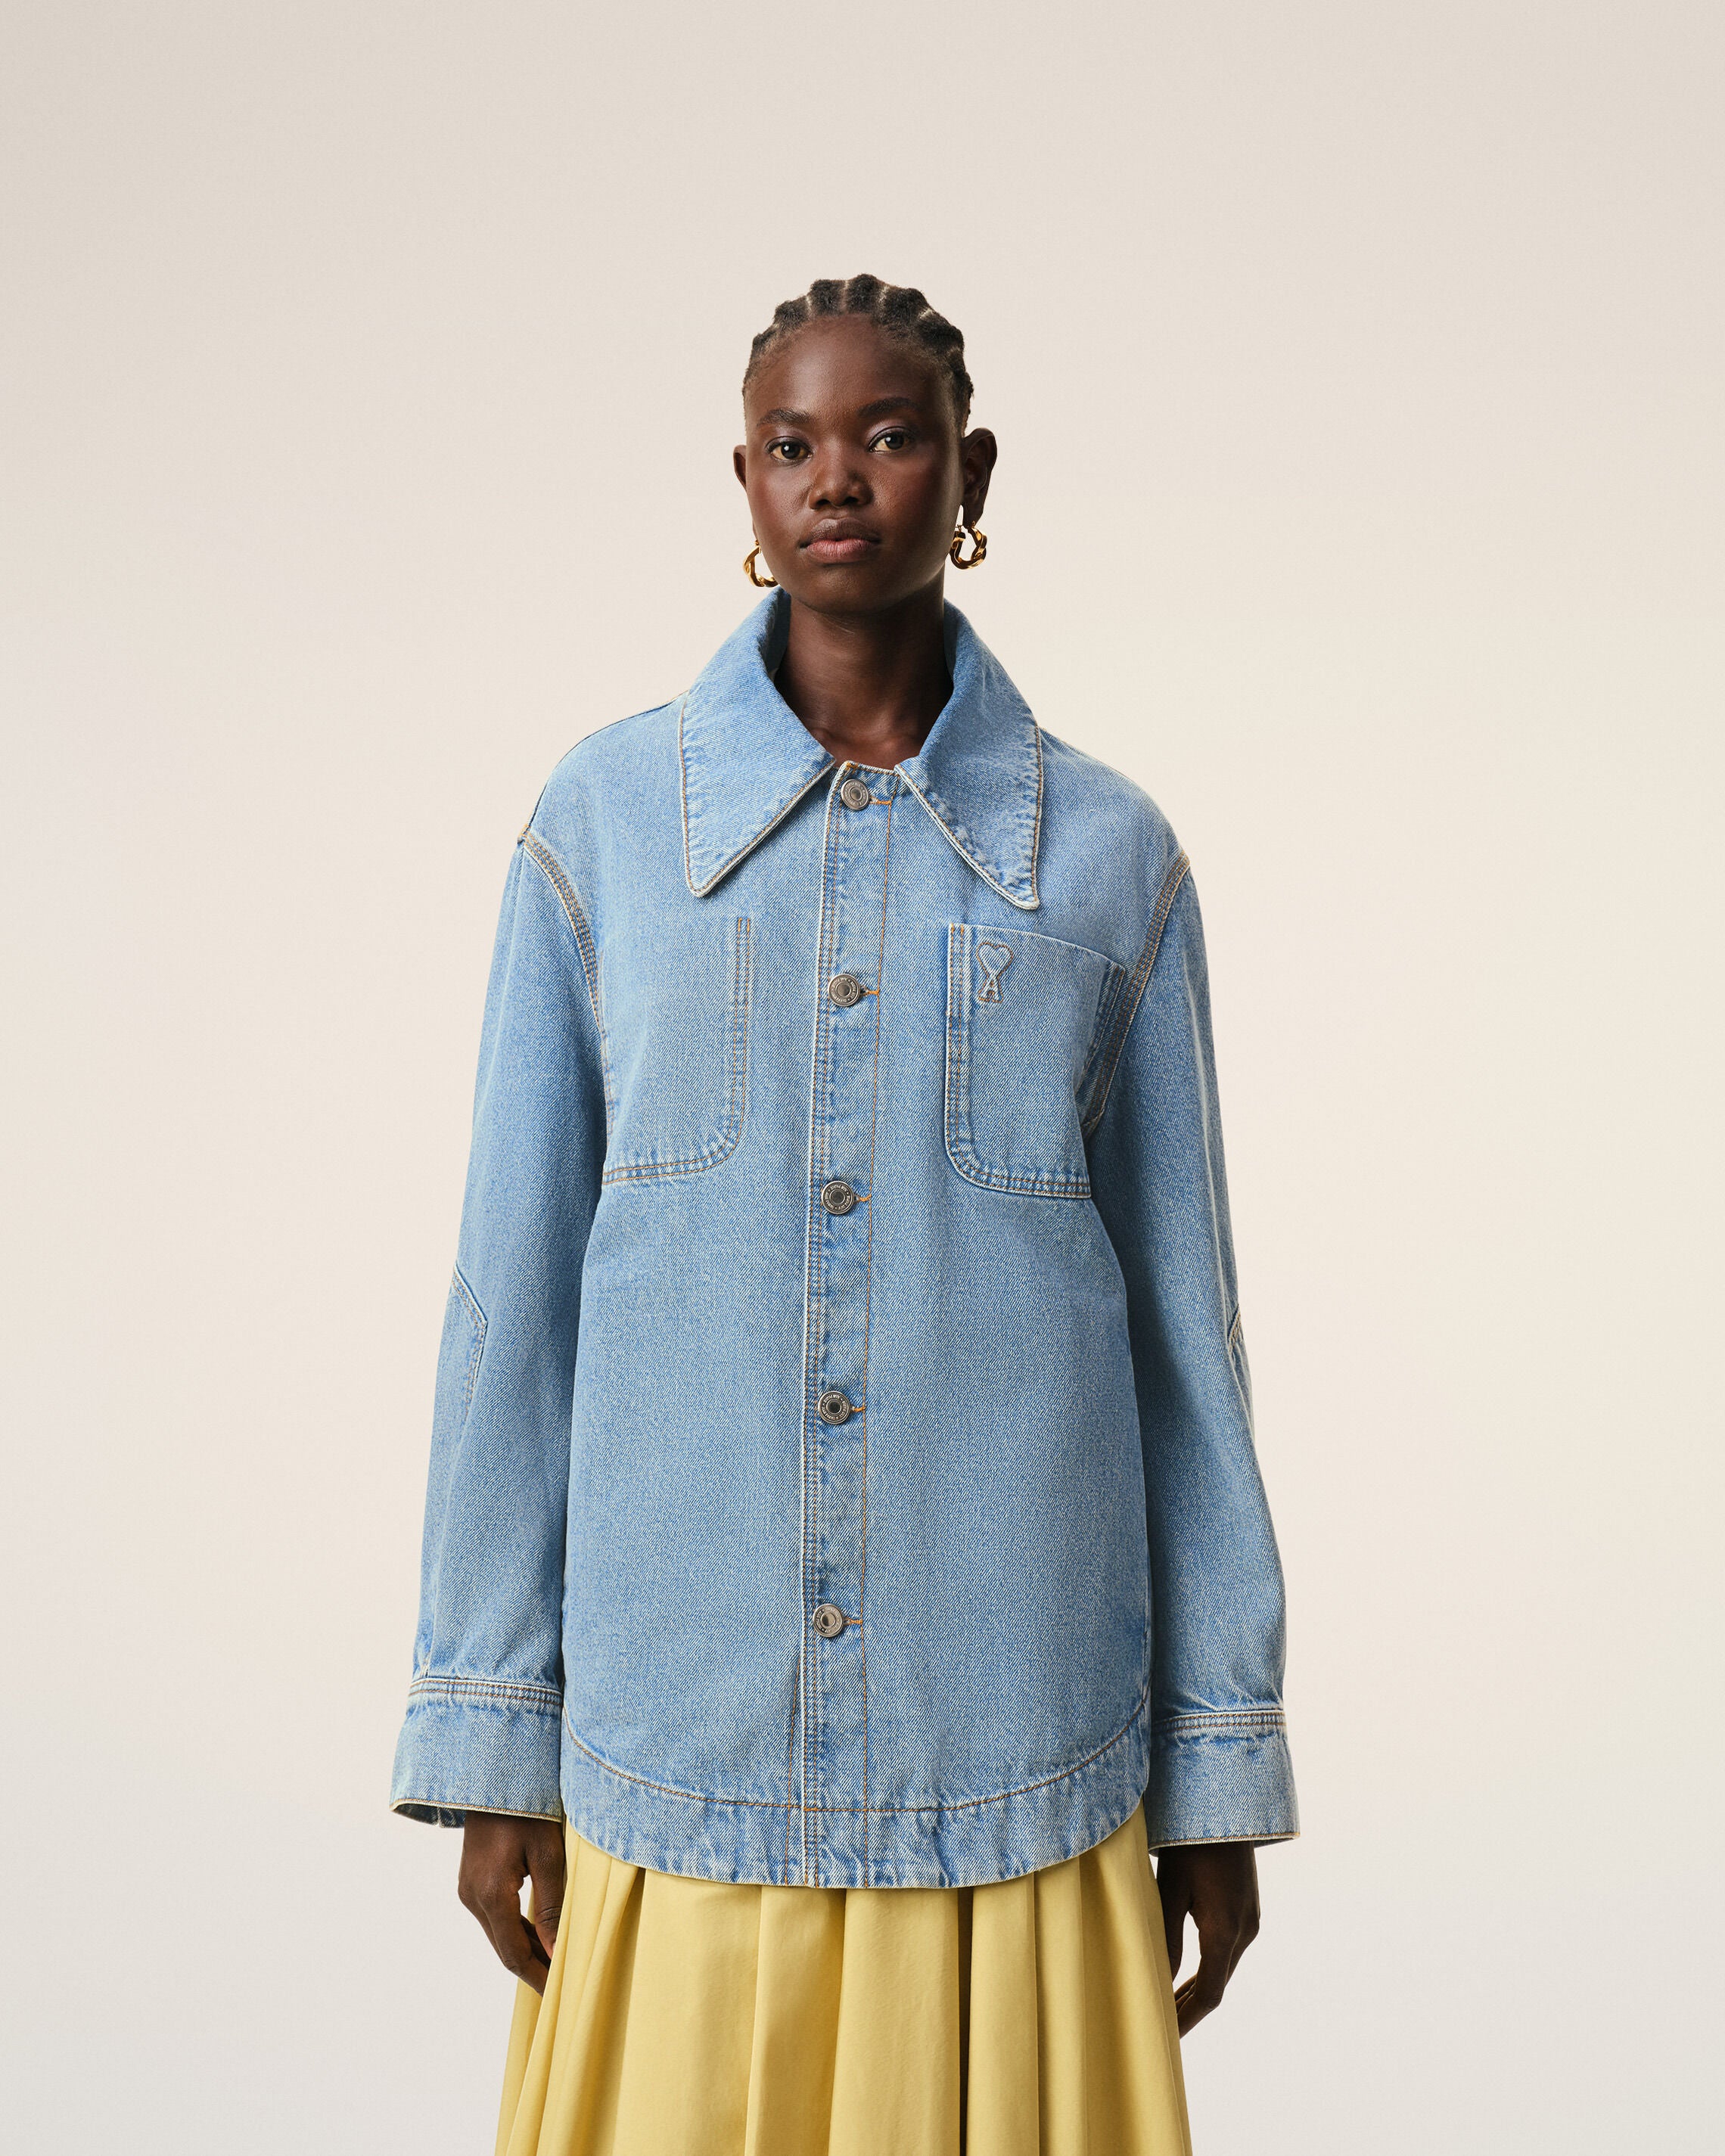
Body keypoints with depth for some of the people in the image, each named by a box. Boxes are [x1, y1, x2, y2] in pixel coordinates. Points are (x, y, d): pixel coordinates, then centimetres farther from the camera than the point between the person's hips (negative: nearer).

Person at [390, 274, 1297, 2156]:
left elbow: (1180, 1314, 4)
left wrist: (1224, 1769, 4)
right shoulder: (604, 821, 1)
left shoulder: (1108, 854, 2)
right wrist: (487, 1734, 0)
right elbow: (515, 1288, 2)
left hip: (1013, 1747, 0)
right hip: (682, 1727, 0)